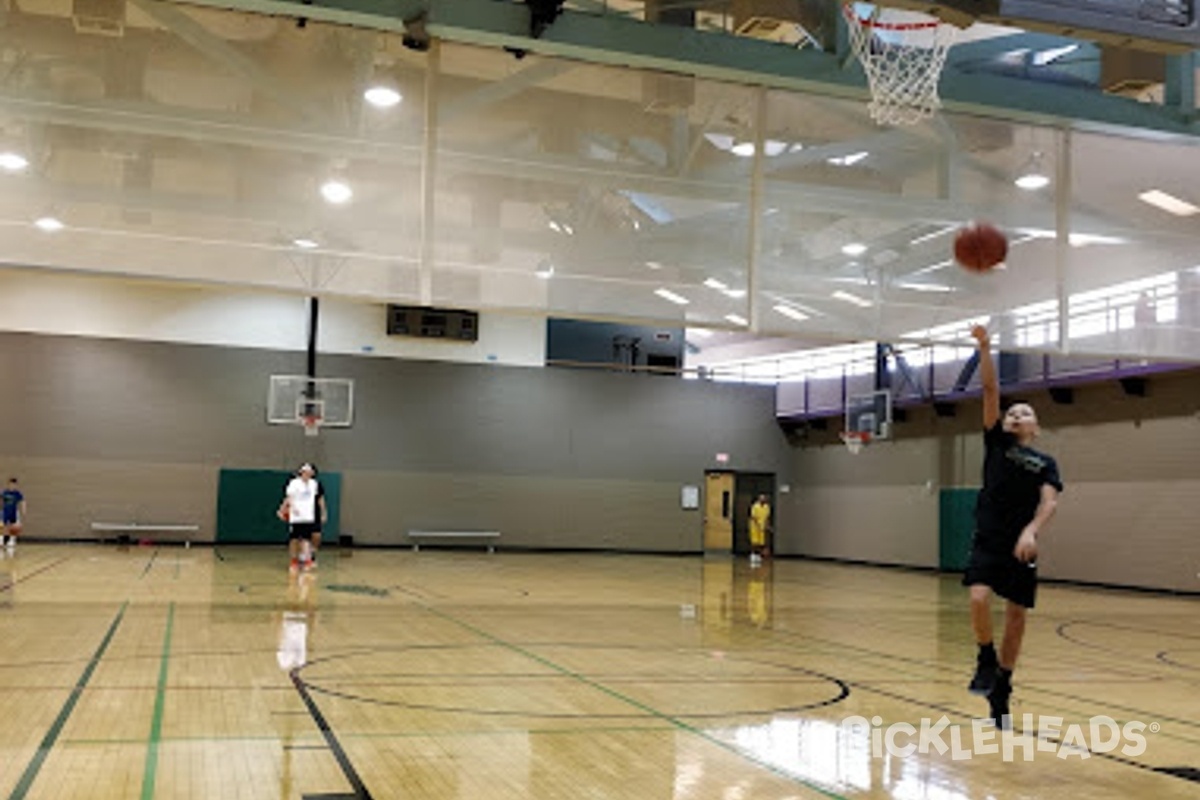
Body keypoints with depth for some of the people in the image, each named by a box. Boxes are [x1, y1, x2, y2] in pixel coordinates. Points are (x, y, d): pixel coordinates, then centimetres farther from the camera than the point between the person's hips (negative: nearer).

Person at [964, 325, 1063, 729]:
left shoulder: (1045, 463, 11)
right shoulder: (996, 443, 10)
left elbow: (1049, 500, -7)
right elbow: (990, 390, 0)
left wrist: (1031, 531, -26)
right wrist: (985, 348, -8)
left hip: (1022, 548, 2)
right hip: (988, 542, -1)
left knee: (1017, 618, 4)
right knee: (979, 598, -23)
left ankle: (1001, 689, 21)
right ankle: (986, 661, 3)